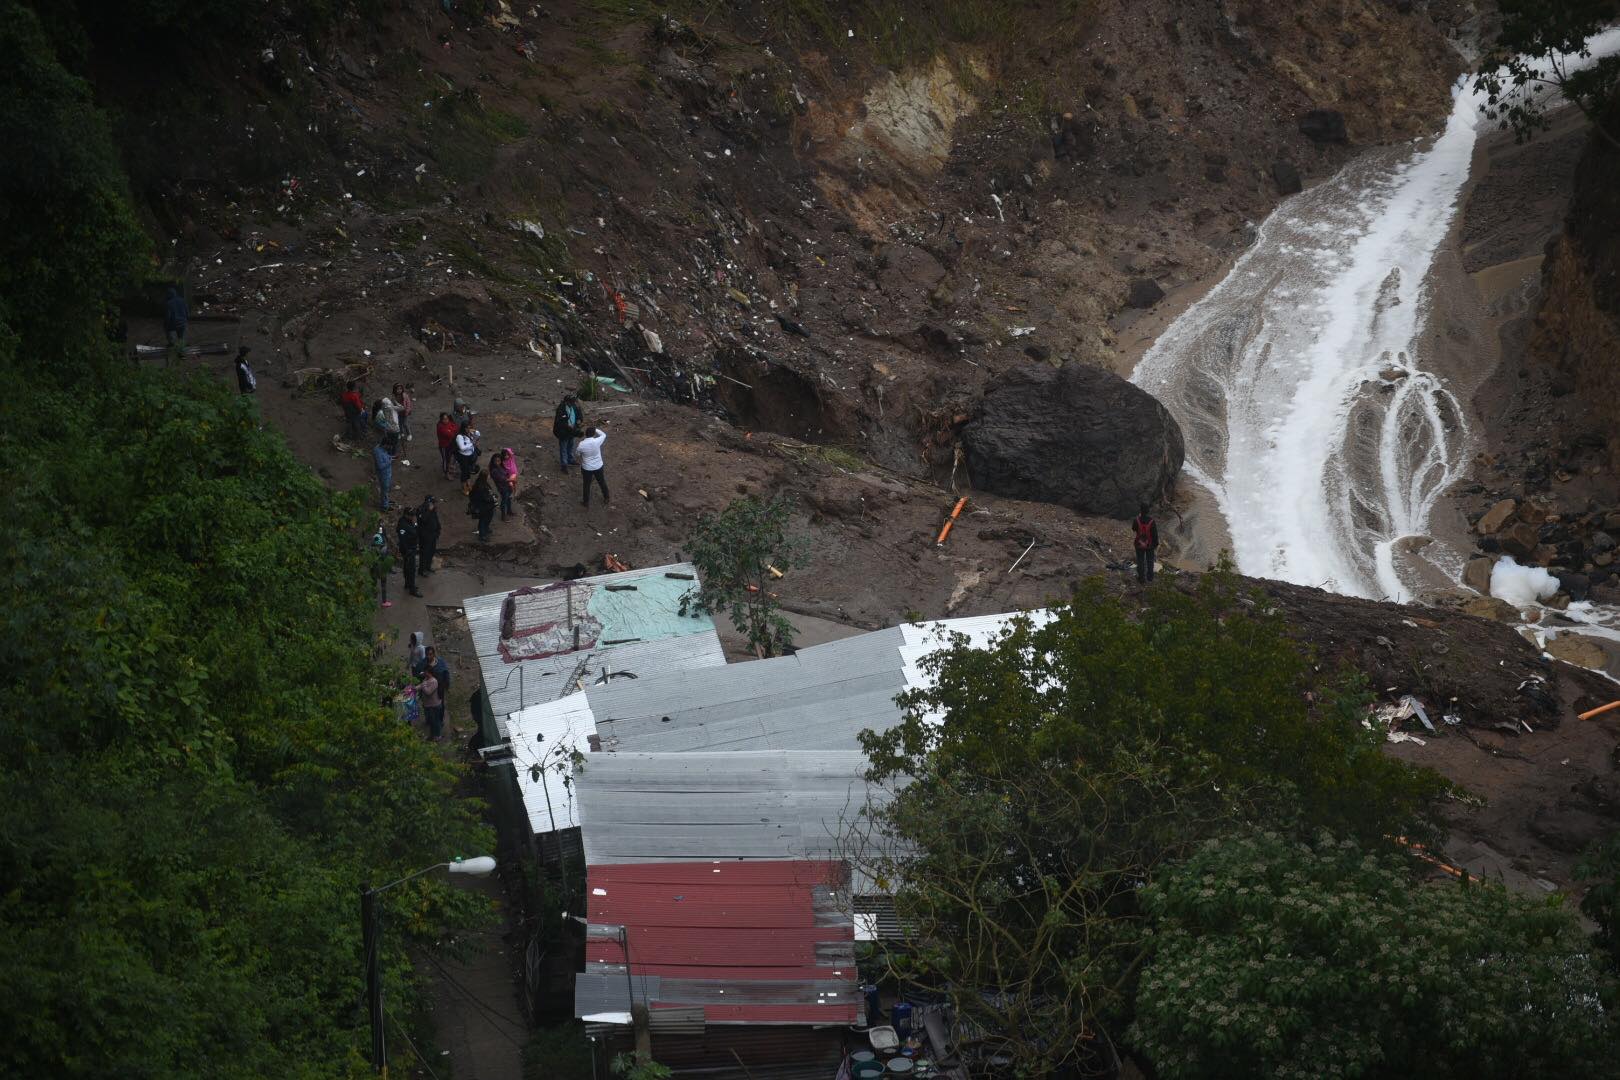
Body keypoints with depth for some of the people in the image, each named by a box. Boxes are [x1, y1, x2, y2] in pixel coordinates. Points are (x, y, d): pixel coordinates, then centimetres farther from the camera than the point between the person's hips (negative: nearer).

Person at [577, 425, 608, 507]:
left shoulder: (581, 444, -22)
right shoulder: (596, 442, -23)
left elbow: (579, 457, -6)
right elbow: (604, 435, -1)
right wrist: (596, 429, 6)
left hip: (586, 468, -1)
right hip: (598, 467, 1)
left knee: (587, 485, 21)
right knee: (602, 483, 23)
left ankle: (586, 501, 36)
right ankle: (606, 499, 41)